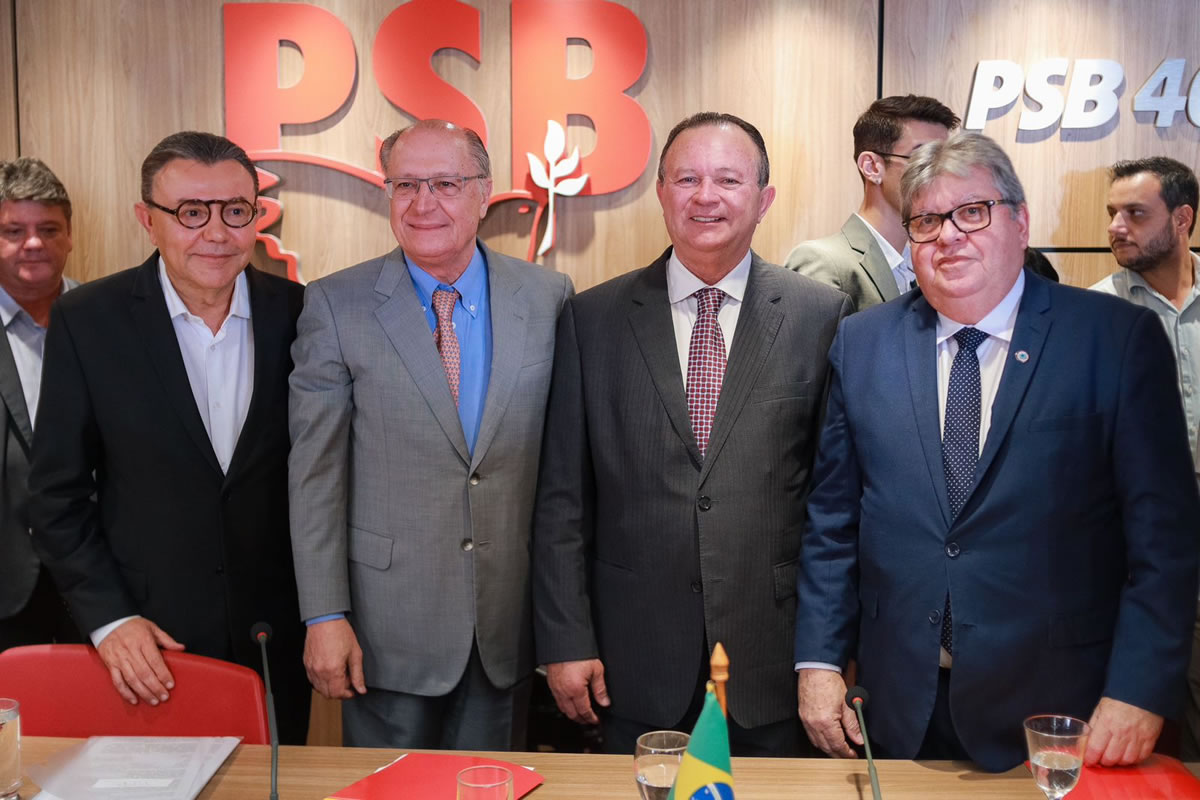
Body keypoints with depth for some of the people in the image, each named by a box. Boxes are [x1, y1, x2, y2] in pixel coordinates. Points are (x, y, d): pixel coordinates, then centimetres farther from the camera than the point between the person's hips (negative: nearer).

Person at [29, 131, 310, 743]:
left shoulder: (299, 314, -3)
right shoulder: (86, 320, -7)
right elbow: (57, 493, -3)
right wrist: (107, 618, -10)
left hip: (276, 643, 2)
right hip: (144, 650, -1)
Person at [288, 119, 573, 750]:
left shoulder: (549, 298, -1)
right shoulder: (335, 305, -5)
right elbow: (315, 471, -6)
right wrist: (324, 615, -9)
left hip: (509, 625, 2)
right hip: (388, 622, -1)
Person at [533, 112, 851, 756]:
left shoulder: (821, 315, -1)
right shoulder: (593, 318, 1)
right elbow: (563, 496, 1)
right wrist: (565, 640, -2)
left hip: (774, 661, 0)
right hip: (637, 663, 1)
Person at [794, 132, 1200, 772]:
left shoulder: (1120, 339, -5)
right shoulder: (862, 343, 4)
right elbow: (832, 516, 7)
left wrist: (1139, 693, -12)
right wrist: (818, 660, 1)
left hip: (1058, 715, -2)